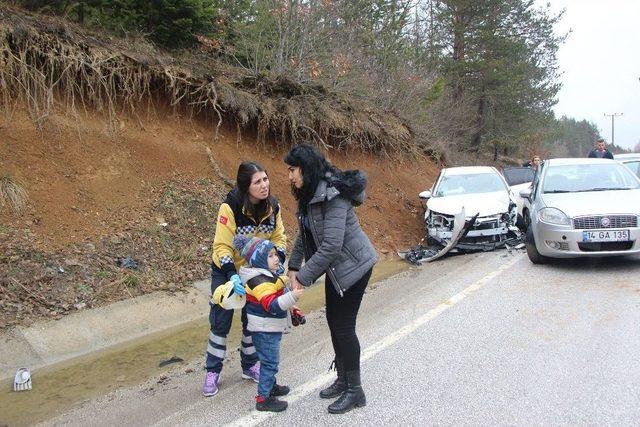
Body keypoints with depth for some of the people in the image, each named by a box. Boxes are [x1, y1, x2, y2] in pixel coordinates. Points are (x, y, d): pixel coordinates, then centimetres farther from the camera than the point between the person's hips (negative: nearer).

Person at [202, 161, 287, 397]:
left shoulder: (273, 206, -14)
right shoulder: (230, 207, -28)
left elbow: (279, 237, -3)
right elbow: (222, 246, -28)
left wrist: (278, 261, -20)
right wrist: (232, 275, -39)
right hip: (226, 271, -4)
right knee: (221, 321, 1)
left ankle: (250, 366, 30)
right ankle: (212, 372, 16)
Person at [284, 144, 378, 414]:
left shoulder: (333, 196, -27)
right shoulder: (309, 195, 2)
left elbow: (331, 245, -31)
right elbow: (304, 235, 13)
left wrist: (304, 278, -26)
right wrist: (293, 266, 6)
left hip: (353, 266, -9)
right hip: (335, 267, 9)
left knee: (343, 326, -3)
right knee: (333, 321, 15)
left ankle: (355, 391, 13)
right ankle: (343, 380, 31)